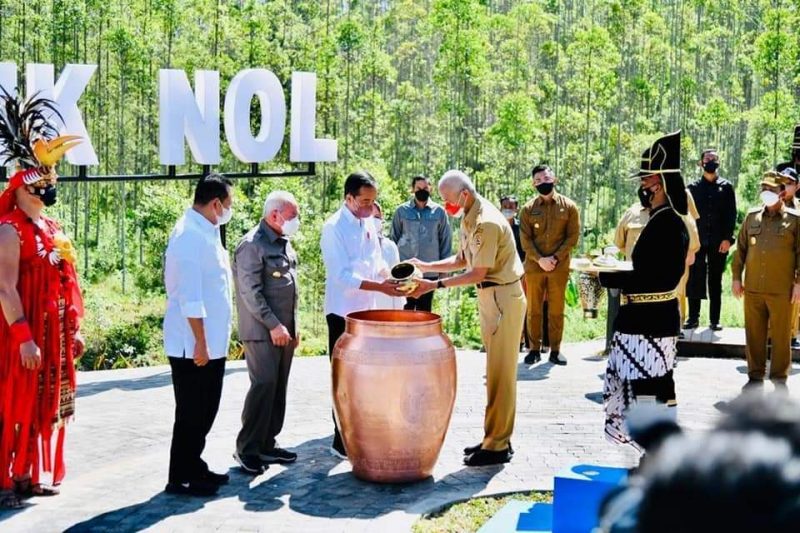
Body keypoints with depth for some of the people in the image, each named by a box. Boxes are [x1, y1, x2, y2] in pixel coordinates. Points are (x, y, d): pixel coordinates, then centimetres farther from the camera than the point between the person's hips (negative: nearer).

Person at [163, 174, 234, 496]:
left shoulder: (206, 232, 13)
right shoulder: (189, 236, -18)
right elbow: (189, 297, -22)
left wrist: (209, 341, 17)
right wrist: (200, 342, -22)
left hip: (212, 342, 9)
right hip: (193, 345, -9)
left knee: (205, 411, 17)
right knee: (191, 412, 1)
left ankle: (194, 467, 29)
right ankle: (180, 478, 11)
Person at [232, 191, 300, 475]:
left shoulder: (284, 242, 15)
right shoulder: (252, 245, -13)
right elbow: (250, 292, -18)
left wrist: (293, 326, 19)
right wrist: (273, 325, -20)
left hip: (284, 331, 9)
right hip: (261, 332, -9)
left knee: (278, 389, 10)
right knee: (263, 386, -11)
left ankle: (267, 444, 18)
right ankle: (246, 449, -2)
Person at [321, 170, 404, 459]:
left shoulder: (368, 223, 7)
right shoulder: (334, 228, -15)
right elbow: (343, 276, -21)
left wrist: (391, 278, -7)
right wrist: (381, 287, -26)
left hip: (366, 310, 7)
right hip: (343, 312, -7)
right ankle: (342, 442, 8)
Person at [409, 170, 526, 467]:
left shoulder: (486, 222, -22)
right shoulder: (469, 218, 8)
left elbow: (477, 274, -21)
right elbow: (462, 260, 16)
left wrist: (436, 285, -20)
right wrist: (426, 266, 5)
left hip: (503, 298, -10)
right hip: (489, 297, 10)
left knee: (500, 374, -4)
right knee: (496, 372, 13)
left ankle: (497, 446, 2)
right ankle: (495, 438, 21)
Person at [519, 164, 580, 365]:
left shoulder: (569, 206, 2)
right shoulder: (528, 209, 3)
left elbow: (573, 236, -1)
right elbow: (525, 239, 0)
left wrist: (555, 258, -12)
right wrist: (540, 259, -14)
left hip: (559, 267, -1)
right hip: (534, 266, 1)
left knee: (556, 310, 5)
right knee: (533, 309, 6)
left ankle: (555, 350, 12)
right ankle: (534, 349, 13)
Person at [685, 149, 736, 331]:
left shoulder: (726, 187, 7)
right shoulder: (693, 187, 8)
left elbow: (731, 214, 2)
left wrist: (727, 238, -7)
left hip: (719, 242, 0)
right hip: (697, 240, 0)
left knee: (715, 281, 5)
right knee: (694, 280, 0)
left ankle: (714, 320, 9)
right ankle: (693, 318, 7)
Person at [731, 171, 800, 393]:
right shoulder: (752, 216, 10)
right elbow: (741, 248, 14)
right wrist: (736, 277, 9)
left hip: (781, 290, -3)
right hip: (752, 288, 3)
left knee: (781, 336, 4)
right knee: (754, 334, 8)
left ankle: (779, 377, 15)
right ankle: (755, 376, 18)